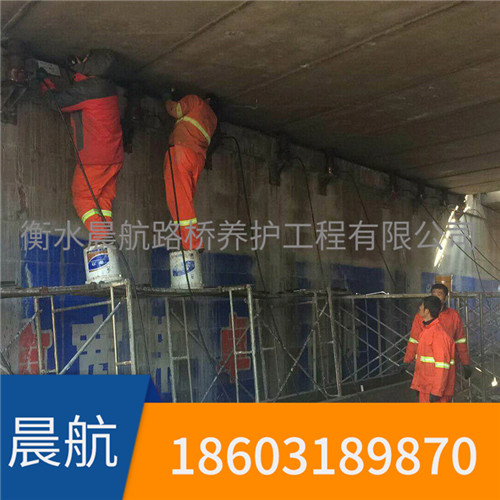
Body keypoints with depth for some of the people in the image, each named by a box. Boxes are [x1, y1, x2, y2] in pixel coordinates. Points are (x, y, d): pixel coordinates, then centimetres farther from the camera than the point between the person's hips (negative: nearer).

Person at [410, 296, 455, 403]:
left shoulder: (438, 333, -18)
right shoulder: (425, 329, 12)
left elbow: (442, 365, -21)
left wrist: (437, 391, -21)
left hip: (433, 387, -9)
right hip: (423, 386, 9)